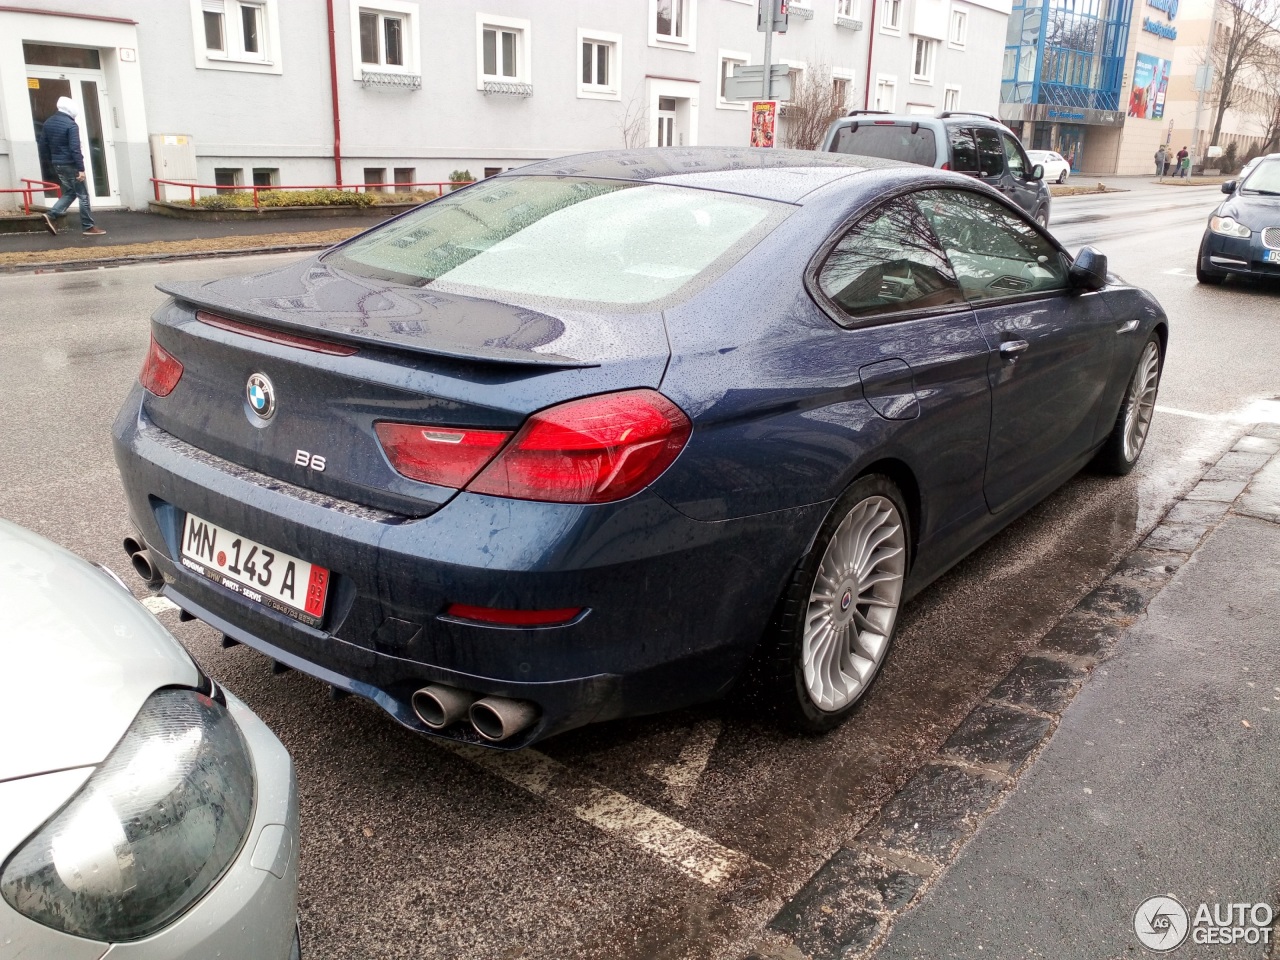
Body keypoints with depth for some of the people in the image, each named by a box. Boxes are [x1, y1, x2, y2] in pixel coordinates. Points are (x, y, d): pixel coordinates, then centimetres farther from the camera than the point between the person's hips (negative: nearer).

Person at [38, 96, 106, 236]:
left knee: (69, 193, 18)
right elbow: (75, 149, -21)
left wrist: (52, 160, 23)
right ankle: (89, 227, 2)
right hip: (70, 165, -8)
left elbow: (43, 146, 13)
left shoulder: (48, 123, 10)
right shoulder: (71, 125, -14)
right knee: (83, 195, 0)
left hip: (57, 165, 8)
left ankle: (51, 215, 2)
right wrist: (81, 169, -20)